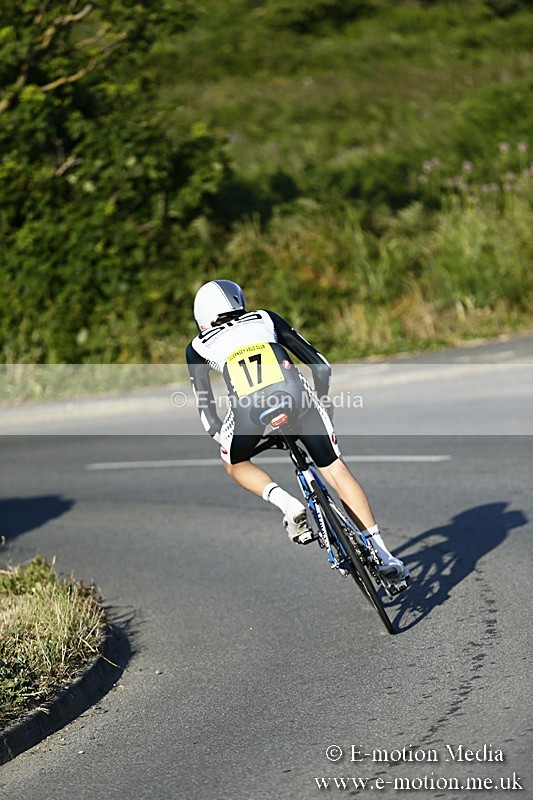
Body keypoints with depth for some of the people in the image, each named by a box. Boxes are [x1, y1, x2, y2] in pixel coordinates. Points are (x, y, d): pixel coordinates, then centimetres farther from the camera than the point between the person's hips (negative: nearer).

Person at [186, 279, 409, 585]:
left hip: (248, 406, -1)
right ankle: (384, 555, 6)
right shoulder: (266, 319, 32)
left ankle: (287, 503, 3)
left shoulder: (199, 347, 28)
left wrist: (223, 439, 42)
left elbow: (207, 411, 26)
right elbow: (321, 366, 29)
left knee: (236, 464, 29)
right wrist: (321, 401, 45)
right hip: (295, 394, 1)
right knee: (337, 470, 13)